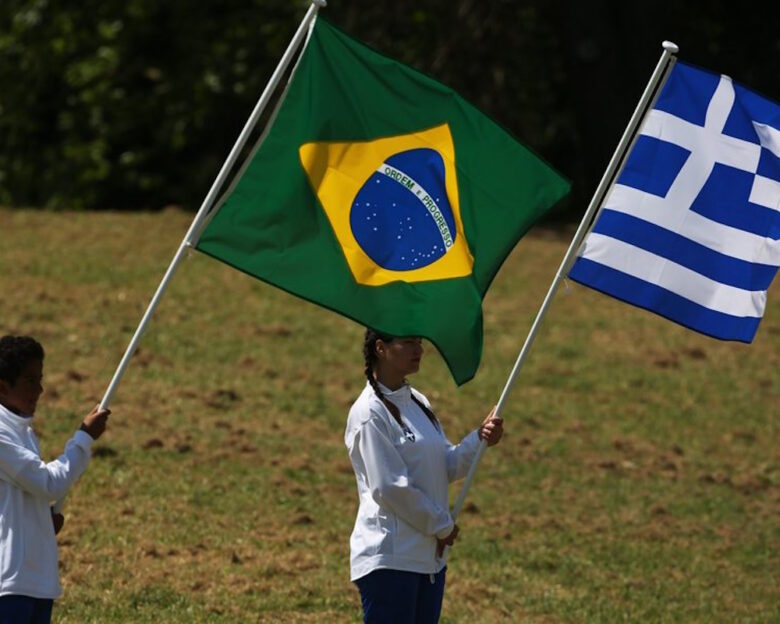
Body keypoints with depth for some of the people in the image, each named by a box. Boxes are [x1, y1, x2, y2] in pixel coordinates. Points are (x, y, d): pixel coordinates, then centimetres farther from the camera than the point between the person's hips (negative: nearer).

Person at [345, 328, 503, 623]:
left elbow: (448, 467, 12)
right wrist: (441, 525, -11)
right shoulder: (369, 413, -13)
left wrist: (479, 439, -6)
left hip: (429, 554, 9)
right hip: (389, 557, -9)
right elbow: (389, 487, -18)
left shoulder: (418, 403, 13)